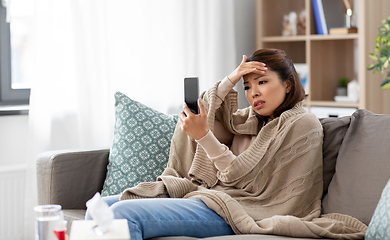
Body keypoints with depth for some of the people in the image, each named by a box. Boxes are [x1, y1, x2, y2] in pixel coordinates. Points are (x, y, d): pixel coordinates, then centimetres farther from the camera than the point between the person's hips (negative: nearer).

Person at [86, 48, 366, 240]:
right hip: (209, 194, 9)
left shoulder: (302, 124, -2)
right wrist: (229, 81, 1)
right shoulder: (250, 119, 23)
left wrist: (204, 136, -14)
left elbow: (243, 178, -8)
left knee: (124, 214, -27)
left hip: (227, 210, -9)